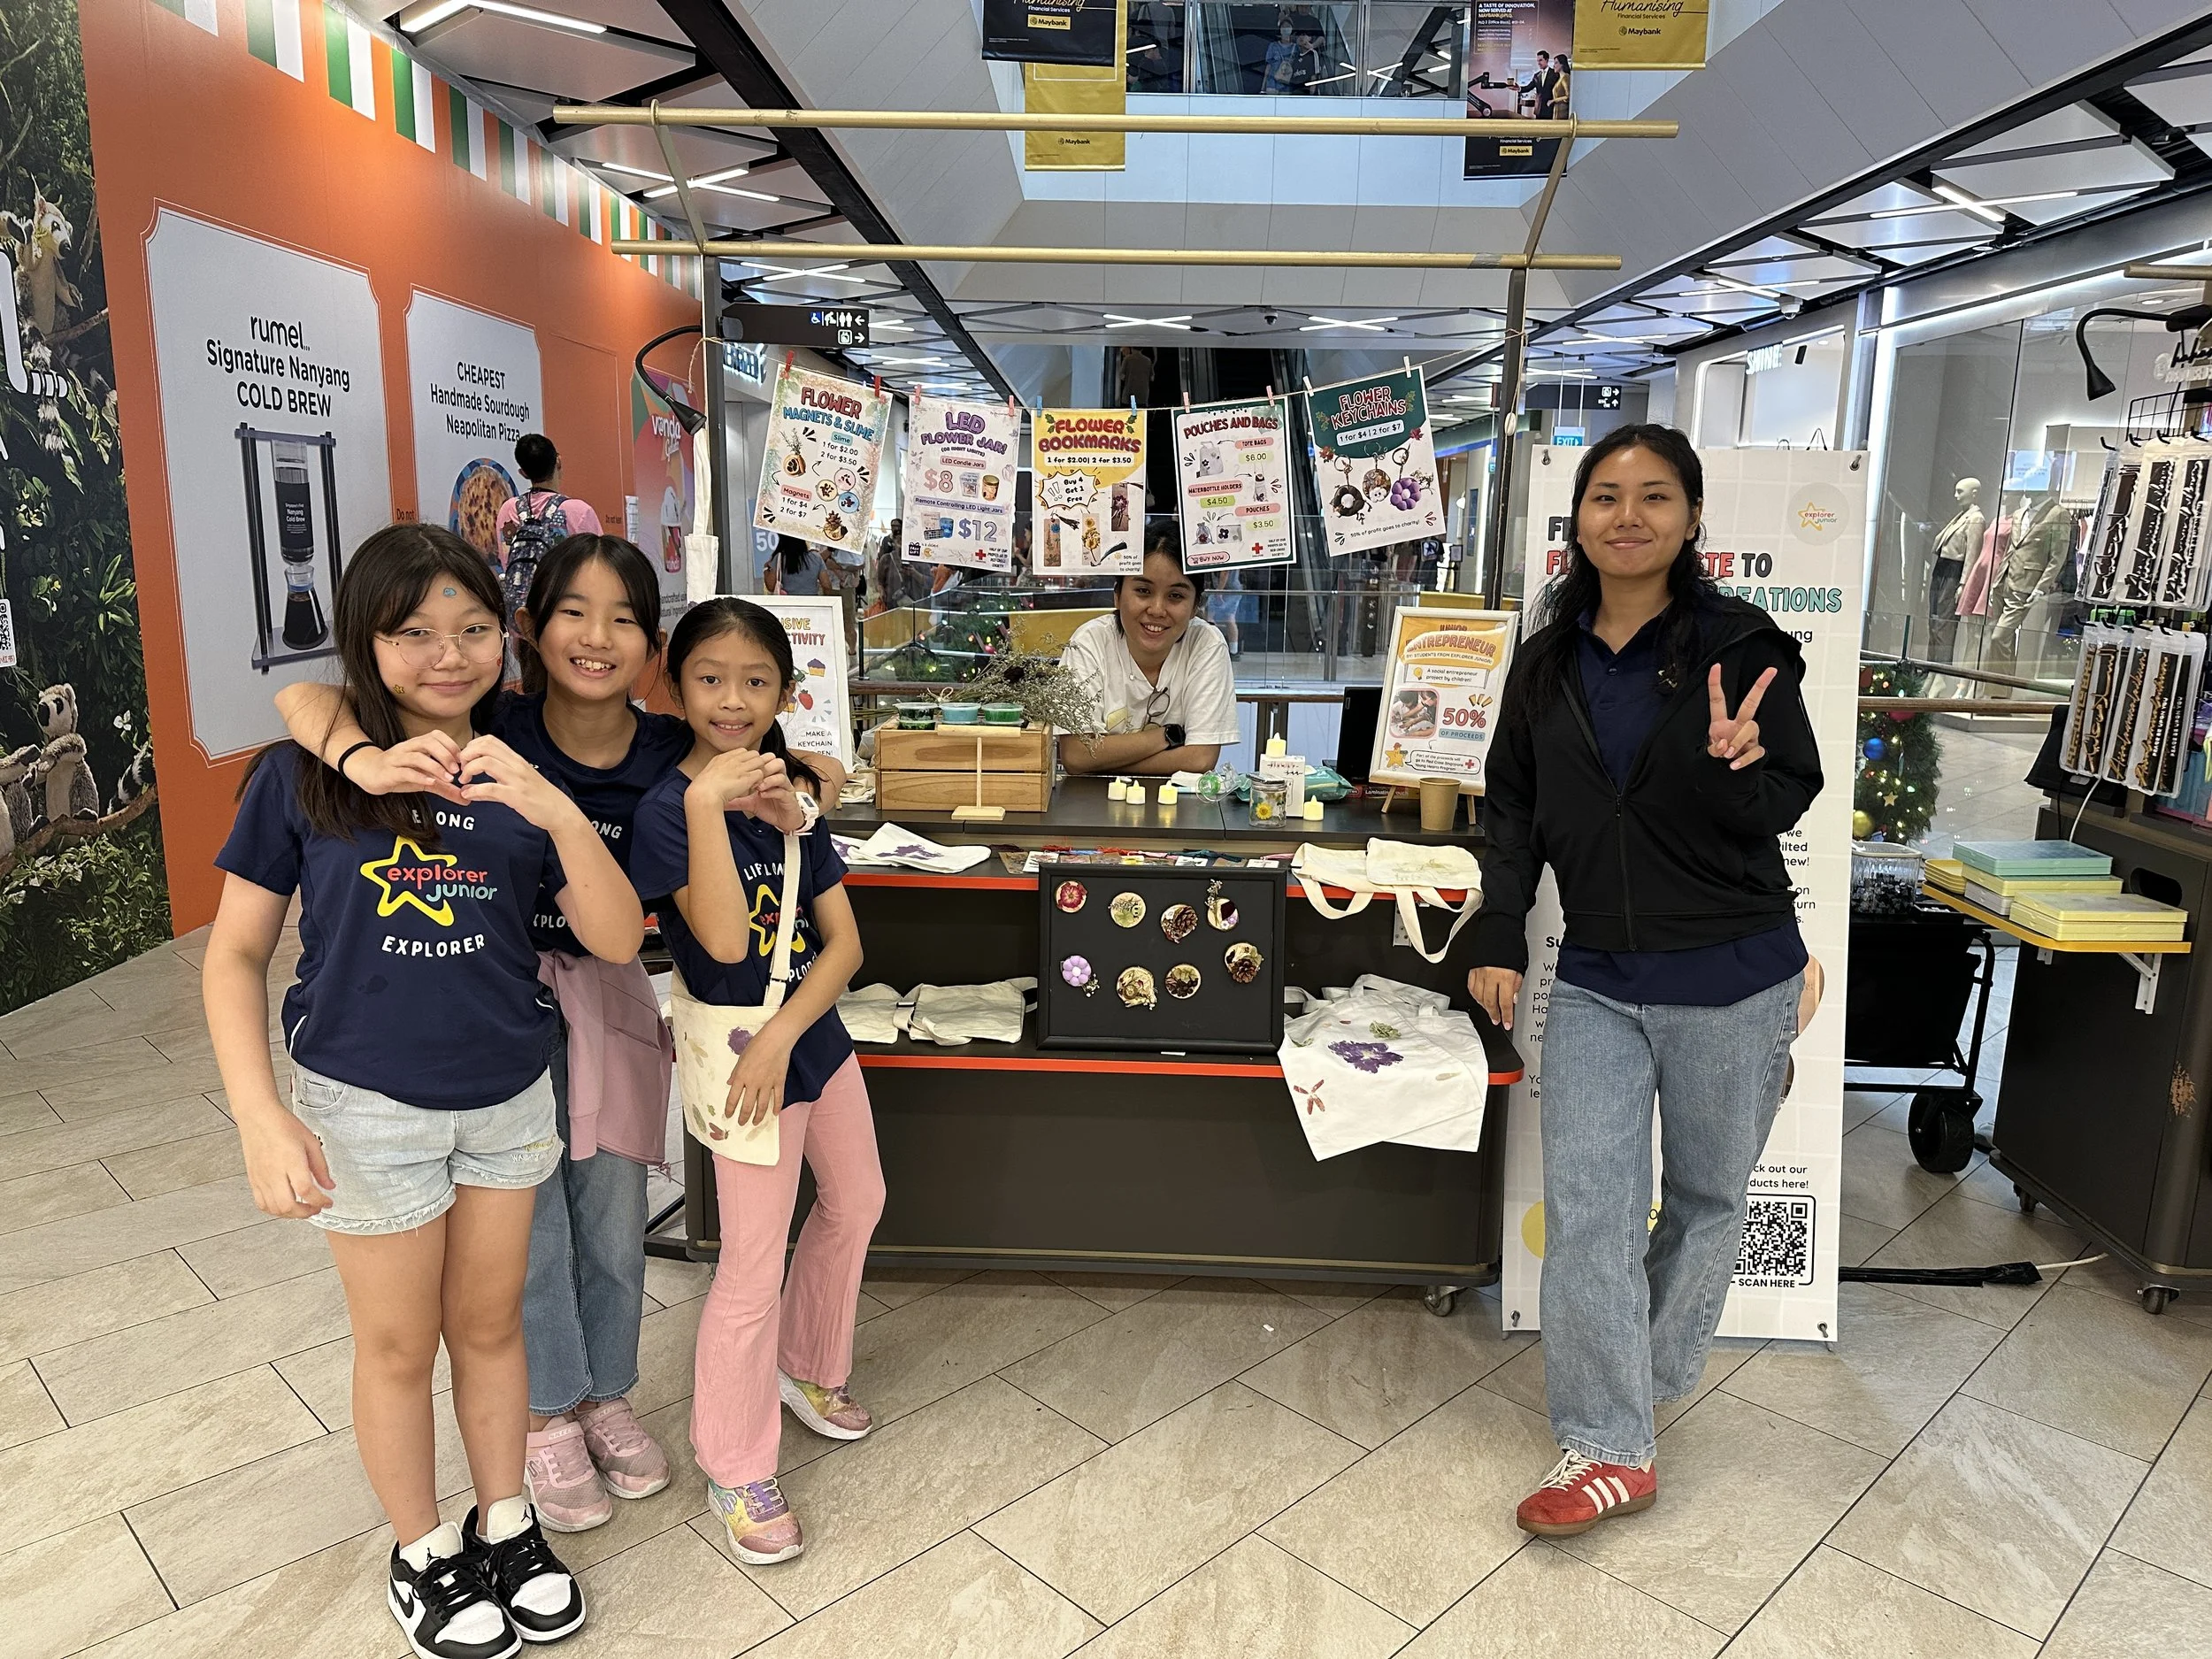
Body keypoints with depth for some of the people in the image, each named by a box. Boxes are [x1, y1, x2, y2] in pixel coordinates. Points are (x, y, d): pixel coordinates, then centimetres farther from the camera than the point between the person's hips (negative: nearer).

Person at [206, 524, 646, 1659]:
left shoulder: (519, 776, -5)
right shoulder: (303, 776, -11)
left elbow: (618, 940, -12)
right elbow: (234, 954, -5)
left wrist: (559, 815, -28)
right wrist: (261, 1118, -15)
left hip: (509, 1097, 2)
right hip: (368, 1105, -2)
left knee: (489, 1325, 19)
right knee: (400, 1346, 15)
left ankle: (505, 1525, 40)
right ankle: (423, 1554, 38)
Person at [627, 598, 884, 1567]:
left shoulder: (790, 796, 1)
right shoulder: (668, 808, -17)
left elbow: (844, 943, -4)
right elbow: (725, 942, -30)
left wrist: (781, 1035, -18)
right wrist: (708, 803, -34)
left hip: (813, 1032, 7)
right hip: (738, 1047, -7)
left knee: (855, 1204, 22)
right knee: (752, 1268, -1)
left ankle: (807, 1369, 47)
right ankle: (736, 1471, 21)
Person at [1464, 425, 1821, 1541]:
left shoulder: (1740, 646, -8)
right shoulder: (1547, 661, 4)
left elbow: (1784, 808, -6)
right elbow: (1514, 809, 10)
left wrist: (1734, 770, -28)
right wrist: (1499, 938, 3)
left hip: (1731, 980, -2)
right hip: (1596, 978, 3)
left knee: (1705, 1194, 13)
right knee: (1585, 1204, -1)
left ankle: (1647, 1378, 35)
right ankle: (1610, 1448, 9)